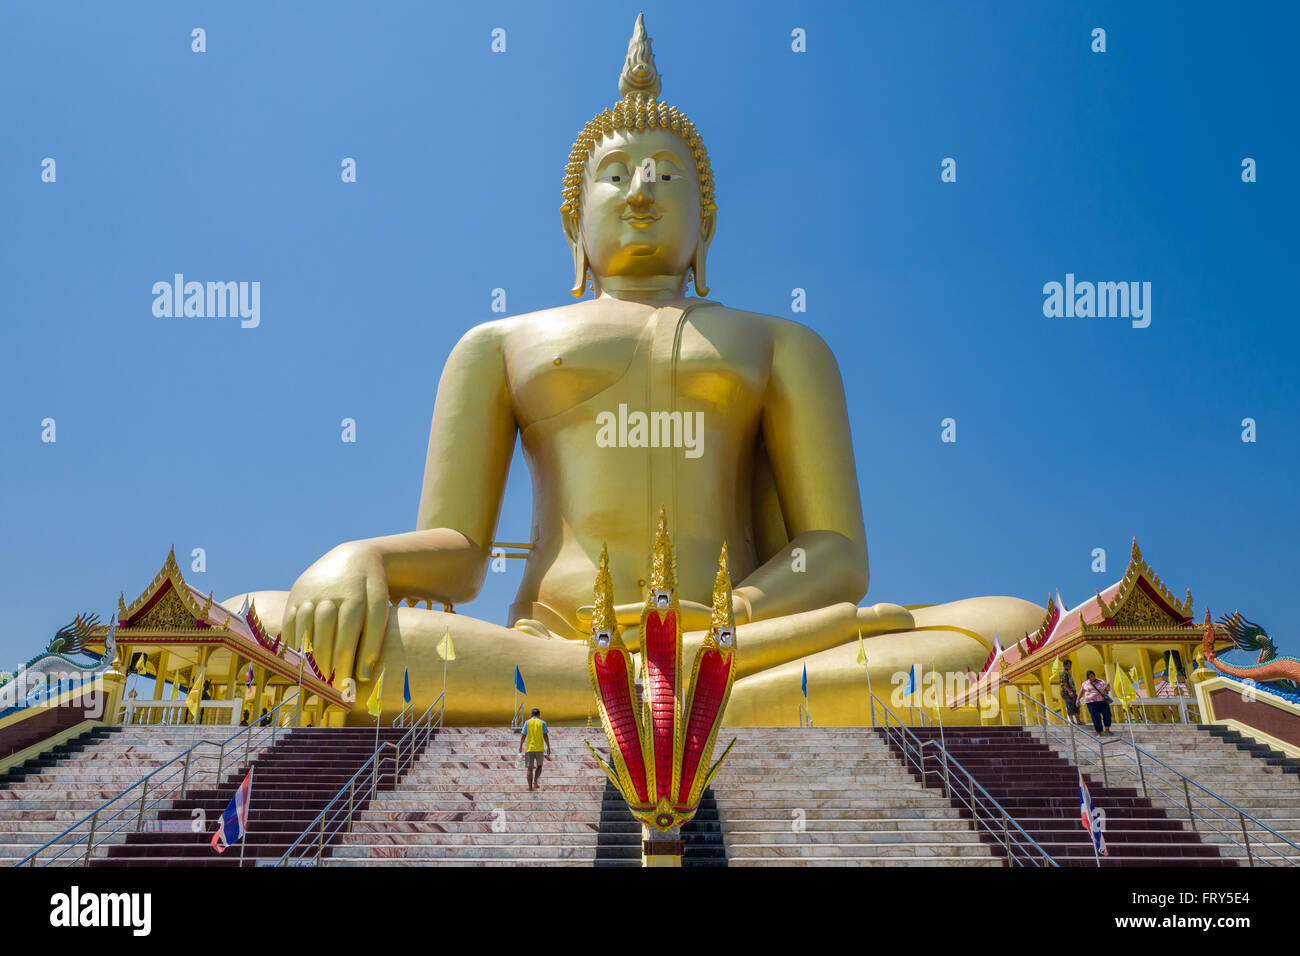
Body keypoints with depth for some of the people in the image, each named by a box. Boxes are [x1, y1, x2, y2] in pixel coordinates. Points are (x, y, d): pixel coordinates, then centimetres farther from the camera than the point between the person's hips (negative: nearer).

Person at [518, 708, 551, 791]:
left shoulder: (527, 722, 6)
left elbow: (523, 736, 2)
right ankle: (535, 780, -8)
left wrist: (521, 746, 12)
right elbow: (545, 736, -2)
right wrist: (548, 748, 3)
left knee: (529, 768, 5)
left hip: (529, 748, 1)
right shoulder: (542, 723, 4)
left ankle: (530, 786, -4)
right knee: (539, 766, 15)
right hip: (539, 748, 0)